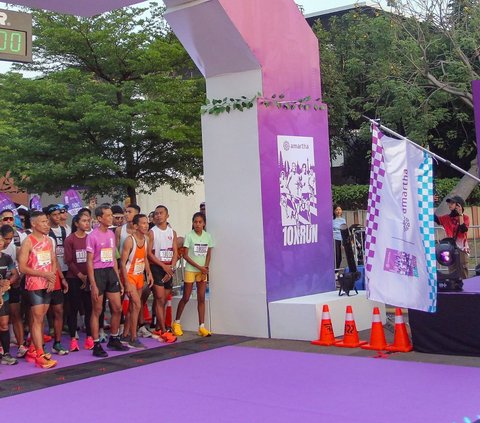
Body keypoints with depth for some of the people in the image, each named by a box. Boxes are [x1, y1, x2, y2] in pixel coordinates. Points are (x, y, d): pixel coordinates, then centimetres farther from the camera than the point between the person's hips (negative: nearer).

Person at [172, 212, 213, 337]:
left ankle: (201, 326, 4)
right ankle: (176, 323, 18)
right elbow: (185, 255, -10)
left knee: (201, 298, 2)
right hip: (190, 270, -3)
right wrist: (199, 267, -14)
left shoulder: (208, 236, 2)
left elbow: (209, 254, 6)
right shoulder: (189, 236, -9)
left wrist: (206, 268, -8)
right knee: (185, 298, 2)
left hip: (203, 270, 3)